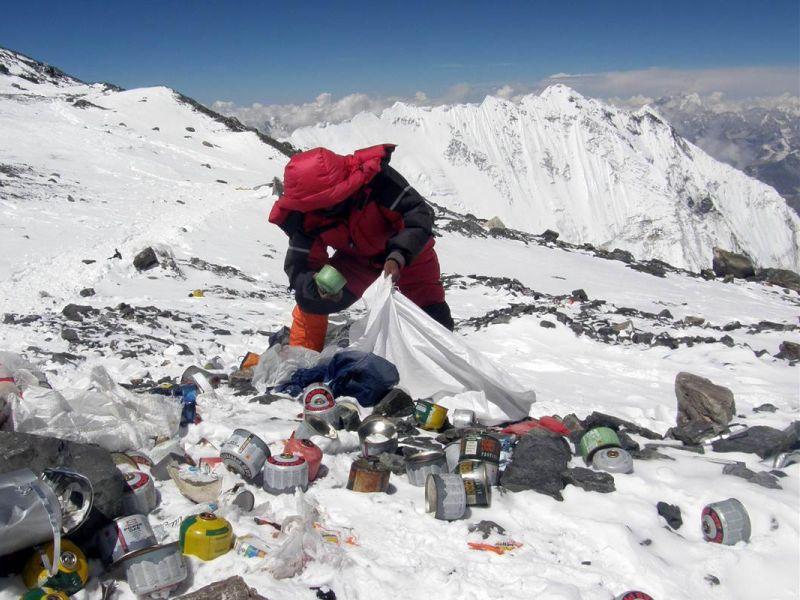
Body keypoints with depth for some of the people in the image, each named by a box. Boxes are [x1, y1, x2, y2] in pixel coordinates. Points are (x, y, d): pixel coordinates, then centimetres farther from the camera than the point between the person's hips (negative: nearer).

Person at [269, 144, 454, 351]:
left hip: (408, 251, -2)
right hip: (357, 258, 2)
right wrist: (316, 285, -46)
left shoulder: (375, 178, -38)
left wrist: (398, 255, -49)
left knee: (434, 316, 1)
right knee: (310, 297, -13)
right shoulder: (304, 217, -26)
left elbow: (419, 213, -35)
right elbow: (299, 267, -23)